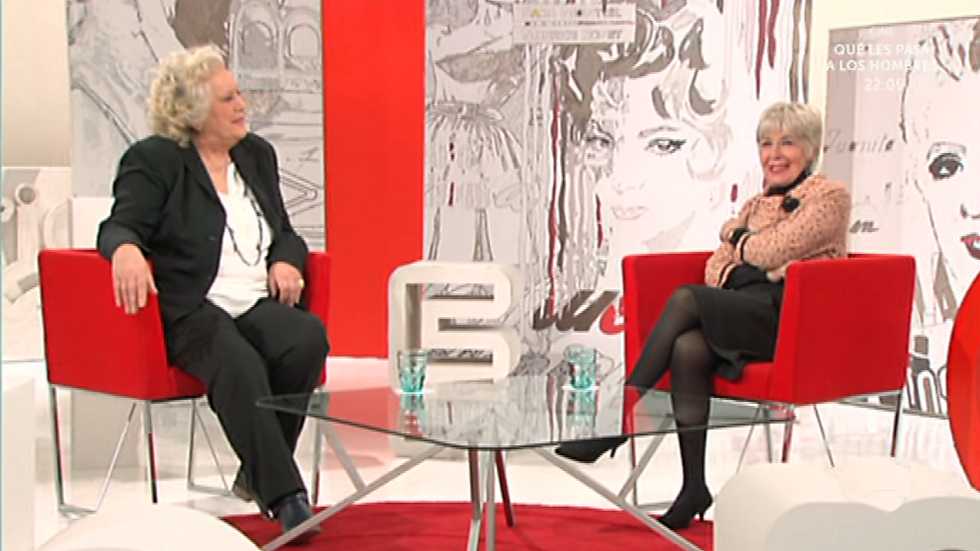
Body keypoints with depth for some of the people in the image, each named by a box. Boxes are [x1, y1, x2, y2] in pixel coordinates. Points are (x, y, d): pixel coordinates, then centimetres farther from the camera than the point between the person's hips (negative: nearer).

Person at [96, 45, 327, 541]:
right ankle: (285, 495, -30)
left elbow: (285, 233, 23)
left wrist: (286, 261, -1)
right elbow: (120, 226, -8)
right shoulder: (153, 160, 3)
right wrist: (126, 249, -33)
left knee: (308, 339, -28)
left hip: (259, 304, 5)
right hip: (190, 310, -5)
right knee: (238, 365, -36)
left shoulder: (257, 154, 19)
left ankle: (258, 473, -12)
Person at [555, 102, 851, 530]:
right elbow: (716, 265, 18)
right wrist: (732, 276, -4)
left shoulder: (830, 196, 6)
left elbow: (775, 250, -9)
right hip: (740, 314, 6)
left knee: (686, 299, -29)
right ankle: (693, 486, -25)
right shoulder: (756, 204, 27)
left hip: (791, 317, -6)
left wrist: (737, 237, 10)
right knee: (687, 348, -29)